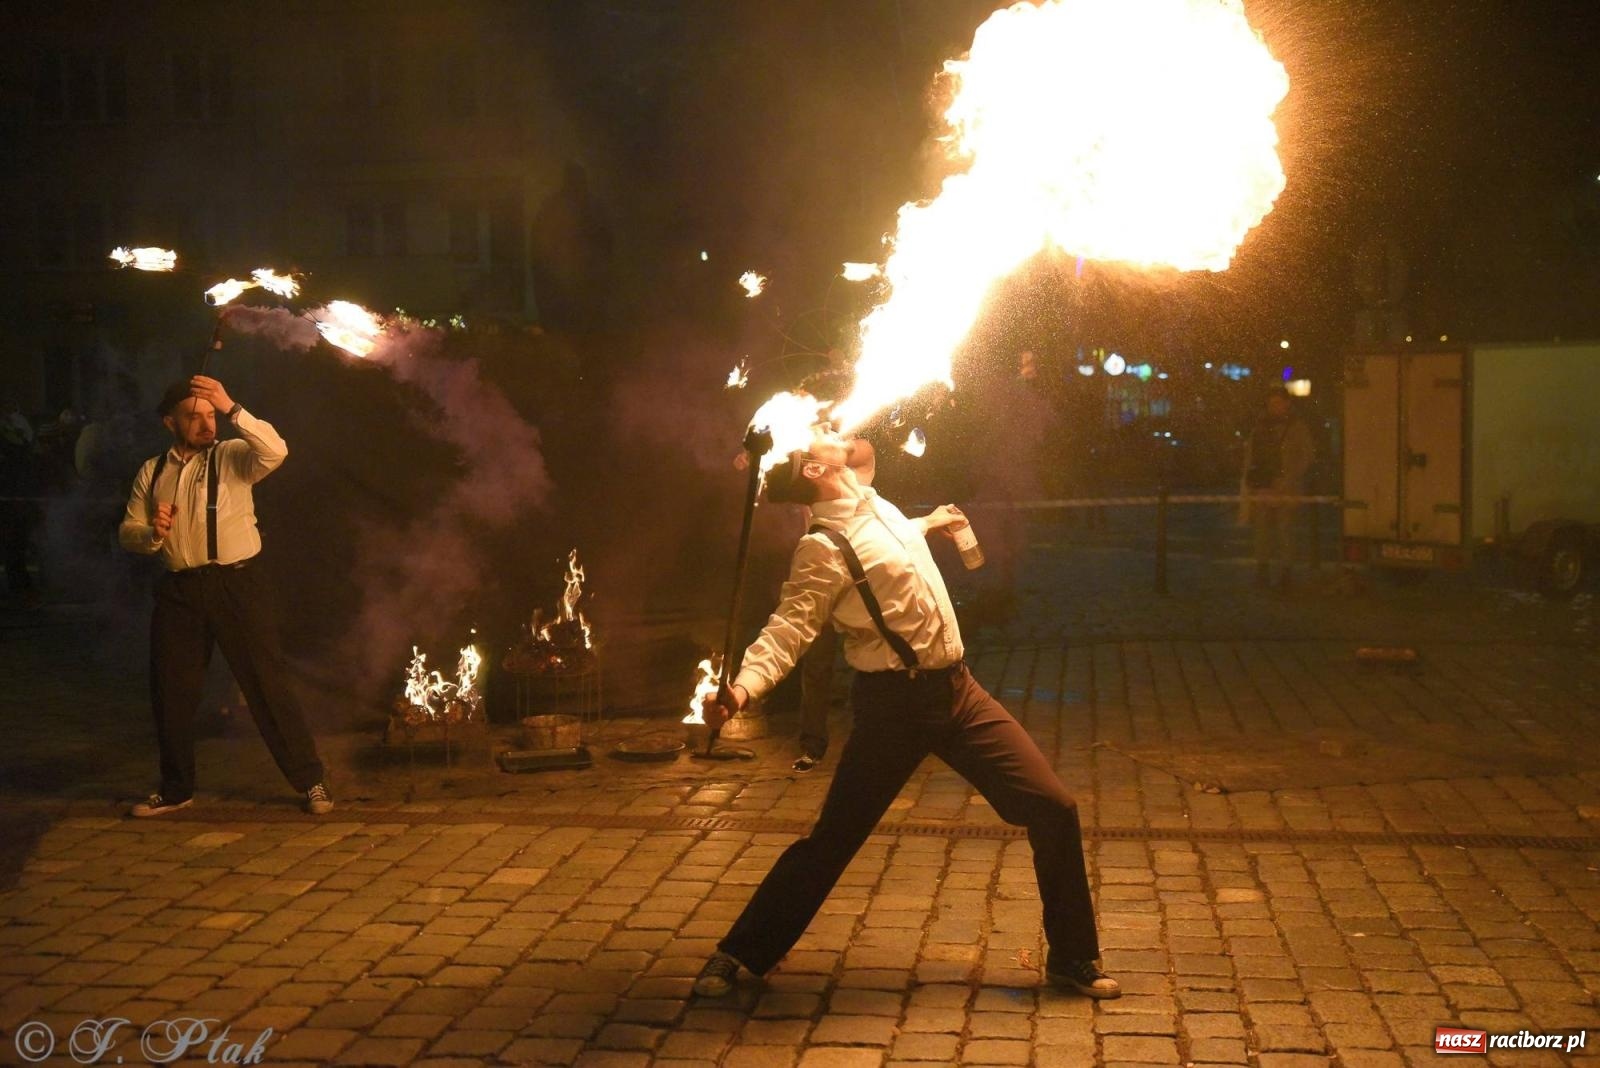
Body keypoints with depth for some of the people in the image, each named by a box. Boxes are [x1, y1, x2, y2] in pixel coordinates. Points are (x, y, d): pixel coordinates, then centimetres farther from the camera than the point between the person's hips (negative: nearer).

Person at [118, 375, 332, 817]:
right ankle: (175, 789, 28)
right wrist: (152, 534, -11)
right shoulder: (152, 473, 12)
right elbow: (127, 531, 11)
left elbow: (276, 451, -21)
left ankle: (310, 781, 4)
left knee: (266, 682, -4)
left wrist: (232, 409, -27)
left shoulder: (232, 456, 0)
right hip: (179, 590, 4)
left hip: (235, 583, -4)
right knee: (171, 691, 10)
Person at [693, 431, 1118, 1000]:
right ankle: (737, 954, 20)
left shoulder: (874, 505, 7)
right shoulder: (824, 547, -17)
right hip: (896, 704, -7)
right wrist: (742, 686, -45)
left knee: (1053, 808, 4)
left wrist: (925, 524, 41)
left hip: (955, 689, 7)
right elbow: (787, 629, -29)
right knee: (832, 840, 0)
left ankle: (1072, 959, 21)